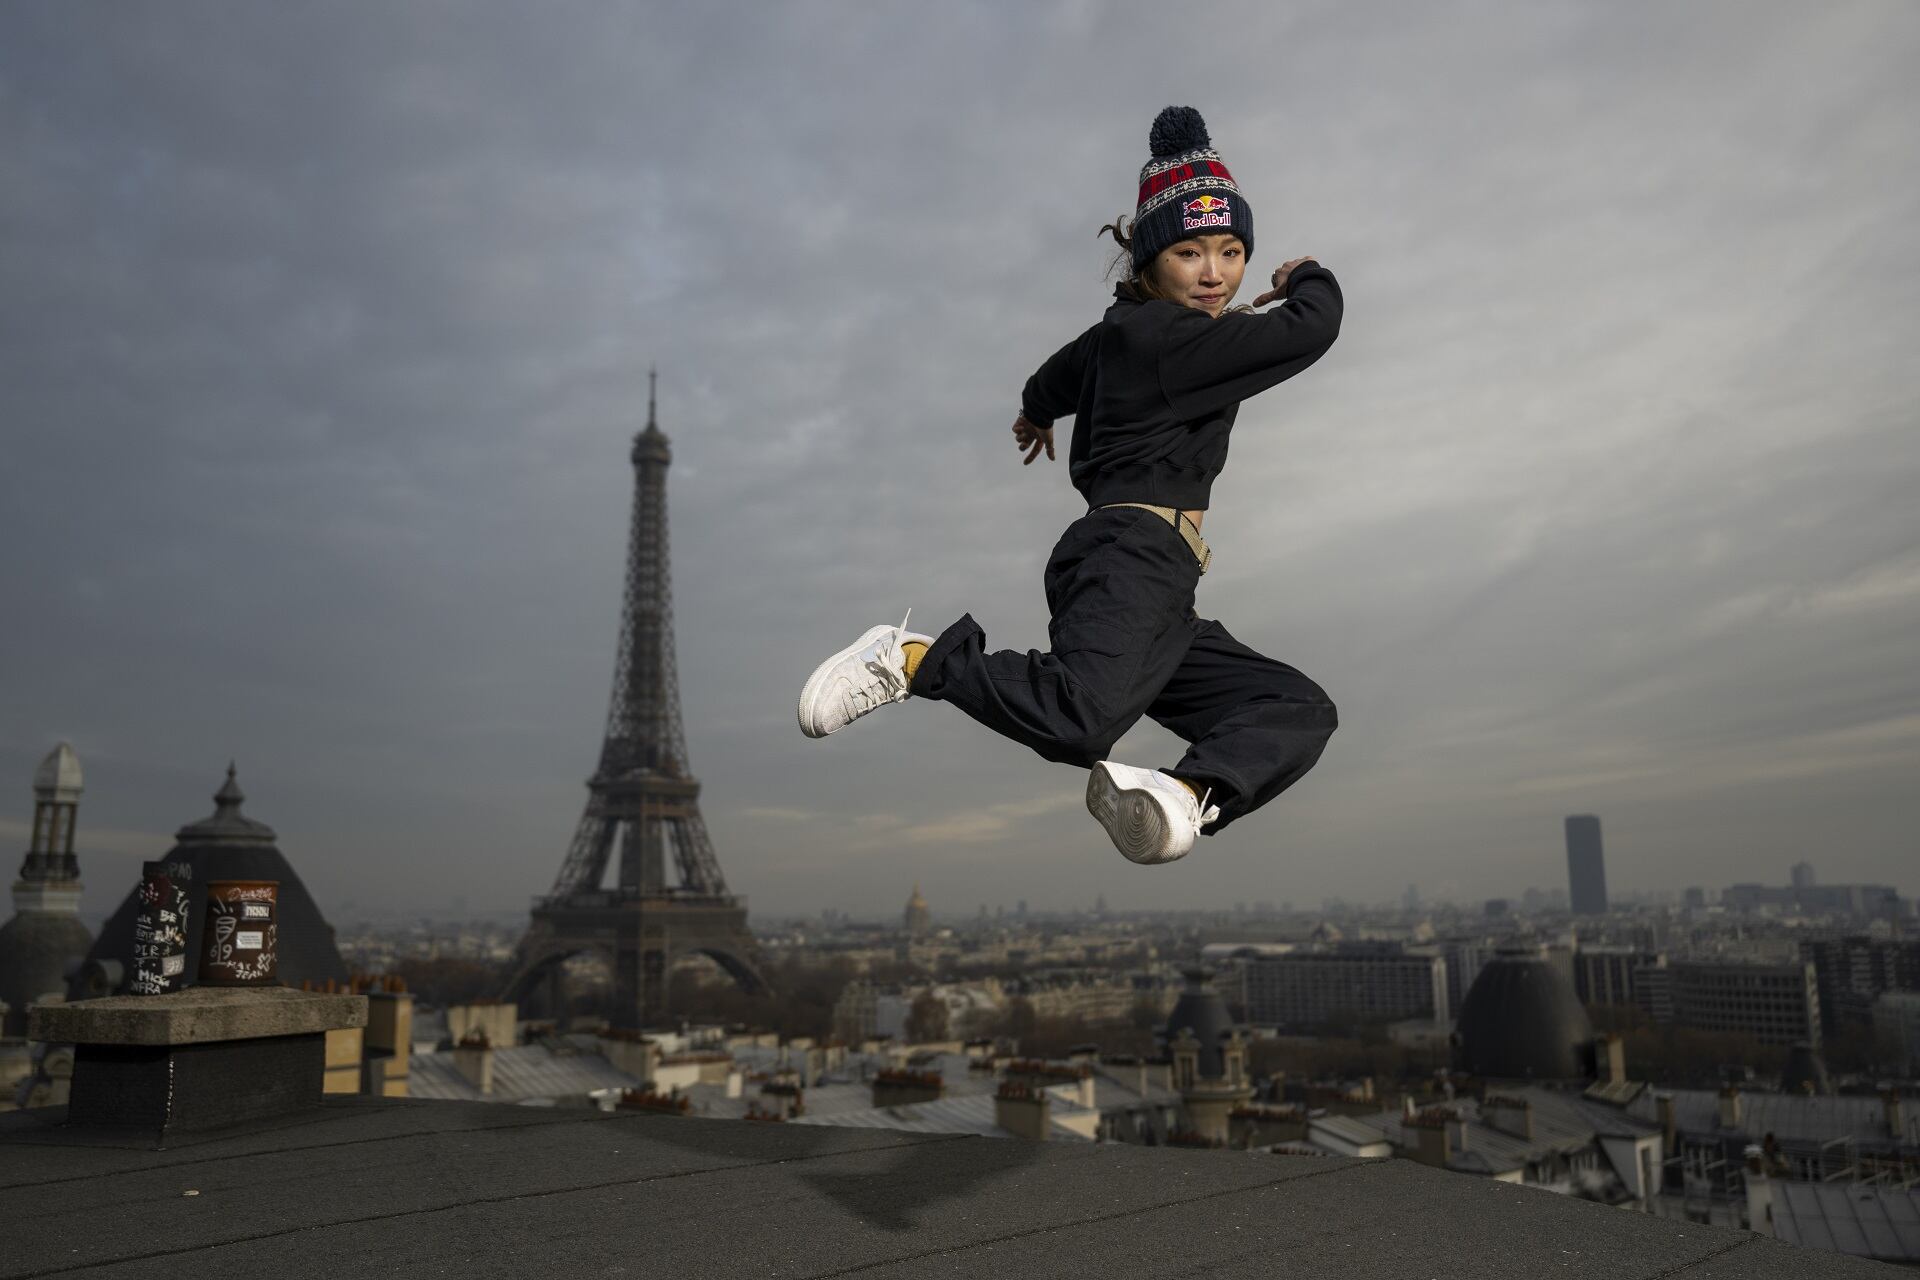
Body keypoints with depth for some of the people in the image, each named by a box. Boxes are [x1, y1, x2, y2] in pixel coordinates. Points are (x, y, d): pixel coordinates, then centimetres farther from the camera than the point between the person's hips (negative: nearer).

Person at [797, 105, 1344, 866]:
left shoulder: (1125, 332, 25)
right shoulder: (1167, 337, -3)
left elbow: (1061, 373, 47)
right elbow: (1312, 328, -3)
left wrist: (1037, 411, 69)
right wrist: (1308, 279, 21)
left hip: (1158, 600, 10)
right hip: (1130, 553, -10)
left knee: (1302, 711, -1)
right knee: (1081, 716, -37)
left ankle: (1190, 793, -29)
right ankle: (915, 660, -13)